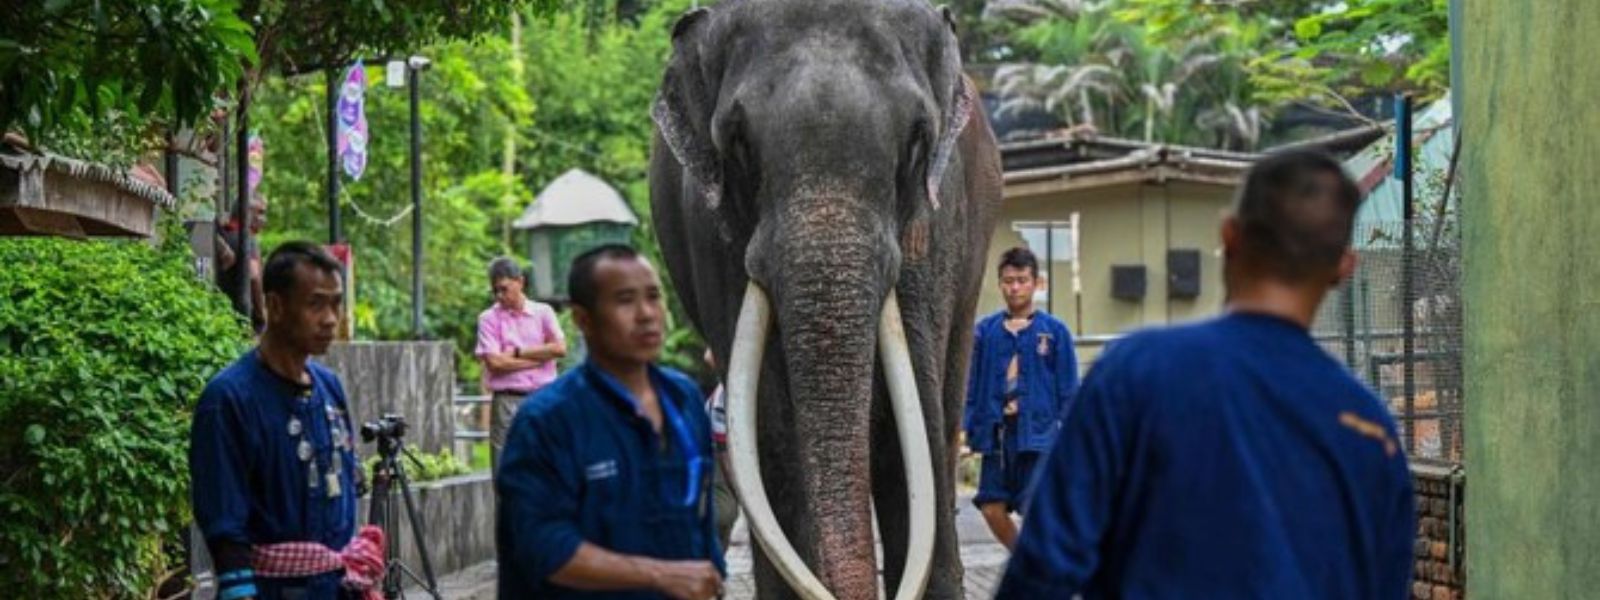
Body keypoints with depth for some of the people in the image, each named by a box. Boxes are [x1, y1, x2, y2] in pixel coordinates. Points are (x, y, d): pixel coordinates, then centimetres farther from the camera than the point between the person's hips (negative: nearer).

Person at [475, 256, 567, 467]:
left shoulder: (543, 312, 9)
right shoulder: (489, 318, 2)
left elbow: (560, 348, -4)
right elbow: (494, 362, -9)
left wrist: (517, 352, -6)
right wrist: (540, 356, -5)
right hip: (507, 401, -2)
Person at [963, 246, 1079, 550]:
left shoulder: (1054, 331, 0)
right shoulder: (985, 331, 6)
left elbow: (1068, 389, 1)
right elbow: (972, 384, 9)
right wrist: (965, 427, 2)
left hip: (1037, 434, -3)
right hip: (996, 432, 3)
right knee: (992, 507, 4)